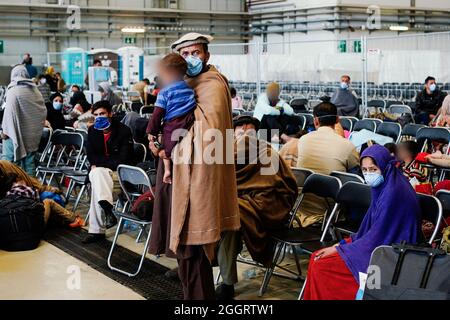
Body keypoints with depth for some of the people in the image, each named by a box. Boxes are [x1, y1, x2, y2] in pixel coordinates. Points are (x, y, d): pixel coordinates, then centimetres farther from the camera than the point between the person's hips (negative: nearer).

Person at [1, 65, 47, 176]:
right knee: (29, 161, 10)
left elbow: (9, 112, -16)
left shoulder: (13, 90, -11)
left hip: (16, 133, -6)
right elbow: (43, 111, 11)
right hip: (32, 134, 6)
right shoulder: (35, 90, 8)